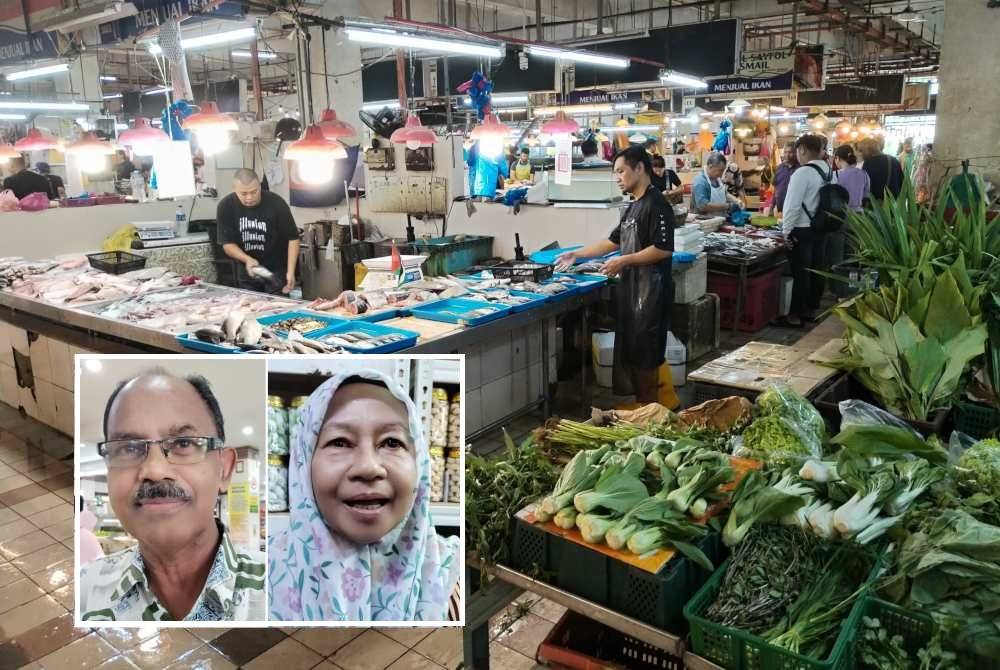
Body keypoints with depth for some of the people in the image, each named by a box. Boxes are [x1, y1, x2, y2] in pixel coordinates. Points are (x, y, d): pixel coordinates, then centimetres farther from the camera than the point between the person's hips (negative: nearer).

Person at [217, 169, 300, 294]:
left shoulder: (276, 203, -16)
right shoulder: (225, 207, -10)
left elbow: (292, 238, -12)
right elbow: (227, 243, -9)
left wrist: (290, 271, -21)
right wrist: (247, 259, -27)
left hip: (277, 271, -2)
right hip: (247, 272, 3)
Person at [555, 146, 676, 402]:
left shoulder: (656, 205, -12)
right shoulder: (633, 207, 17)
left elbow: (664, 249, -20)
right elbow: (613, 241, 24)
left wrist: (624, 261, -19)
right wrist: (576, 254, 21)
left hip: (649, 292, -9)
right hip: (630, 288, 9)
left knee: (645, 355, -3)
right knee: (627, 350, 13)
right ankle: (634, 403, 24)